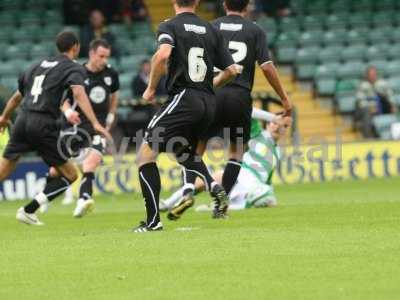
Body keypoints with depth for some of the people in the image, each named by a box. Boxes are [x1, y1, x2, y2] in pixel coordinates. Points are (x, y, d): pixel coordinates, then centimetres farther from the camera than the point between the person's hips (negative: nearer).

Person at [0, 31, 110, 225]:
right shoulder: (74, 68, 4)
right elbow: (78, 94, -16)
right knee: (70, 175, 6)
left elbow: (17, 97, 34)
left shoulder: (38, 66, 23)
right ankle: (28, 210, -2)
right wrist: (95, 124, -27)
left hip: (22, 120, 6)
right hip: (43, 125, -6)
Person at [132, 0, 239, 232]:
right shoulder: (212, 31, 12)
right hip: (209, 102, 6)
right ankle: (214, 187, 4)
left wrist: (151, 88, -9)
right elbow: (232, 70, 11)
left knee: (146, 153, 0)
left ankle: (153, 220, -8)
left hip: (183, 98, -6)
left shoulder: (170, 26, -2)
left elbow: (163, 55, -22)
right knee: (183, 150, 30)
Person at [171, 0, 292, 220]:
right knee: (237, 151, 14)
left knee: (197, 146, 8)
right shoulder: (255, 31, 5)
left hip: (213, 94, 1)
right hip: (241, 96, 0)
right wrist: (284, 98, 4)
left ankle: (189, 190, -16)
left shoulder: (211, 27, 9)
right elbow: (267, 67, -2)